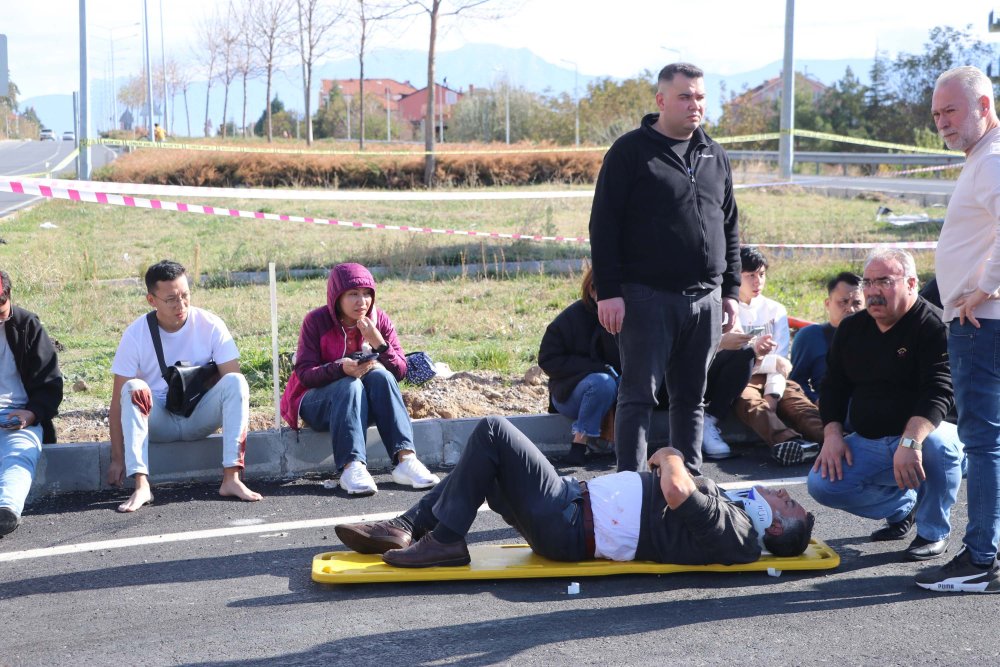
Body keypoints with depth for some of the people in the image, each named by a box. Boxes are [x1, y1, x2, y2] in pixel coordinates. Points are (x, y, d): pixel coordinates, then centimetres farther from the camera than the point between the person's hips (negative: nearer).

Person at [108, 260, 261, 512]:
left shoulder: (210, 326, -10)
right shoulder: (136, 334, -12)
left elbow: (234, 385, -11)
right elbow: (118, 401, -13)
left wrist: (236, 425, -26)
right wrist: (117, 459, -18)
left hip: (200, 418, 1)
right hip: (158, 423, -1)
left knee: (235, 381, -25)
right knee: (134, 389, -30)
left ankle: (231, 479, -30)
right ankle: (141, 486, -38)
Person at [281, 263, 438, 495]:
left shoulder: (380, 320, -1)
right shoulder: (316, 321, -9)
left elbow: (400, 372, -7)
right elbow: (304, 373, -17)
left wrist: (379, 344, -24)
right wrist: (341, 369, -34)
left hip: (366, 404, 3)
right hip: (319, 402, -3)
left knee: (380, 375, -28)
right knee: (350, 385, -34)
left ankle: (405, 459, -40)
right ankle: (352, 466, -49)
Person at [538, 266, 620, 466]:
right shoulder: (572, 318, -10)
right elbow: (548, 359, -12)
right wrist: (596, 368, -20)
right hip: (569, 393, -3)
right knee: (602, 382, -34)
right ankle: (579, 445, -28)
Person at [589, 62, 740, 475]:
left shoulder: (715, 158, 15)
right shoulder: (631, 152, -3)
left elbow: (730, 229, 20)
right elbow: (603, 225, -7)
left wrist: (730, 290, 14)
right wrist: (608, 292, -13)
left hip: (705, 298, 5)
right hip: (647, 297, -5)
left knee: (692, 396, 12)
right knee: (639, 394, -3)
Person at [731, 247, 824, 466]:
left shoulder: (775, 310, 18)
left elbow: (780, 359, 6)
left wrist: (773, 393, -13)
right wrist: (771, 362, -9)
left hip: (771, 378, 3)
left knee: (795, 400, -29)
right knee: (750, 402, -37)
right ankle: (787, 442, -67)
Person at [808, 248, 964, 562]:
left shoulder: (934, 325, -14)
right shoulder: (851, 328, 8)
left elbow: (938, 391, -25)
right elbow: (834, 386, 13)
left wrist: (910, 442, -40)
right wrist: (832, 434, -4)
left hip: (921, 434, -5)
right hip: (868, 444, 6)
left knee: (938, 442, -39)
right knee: (822, 484, -14)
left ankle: (933, 532, -12)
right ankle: (903, 506, 13)